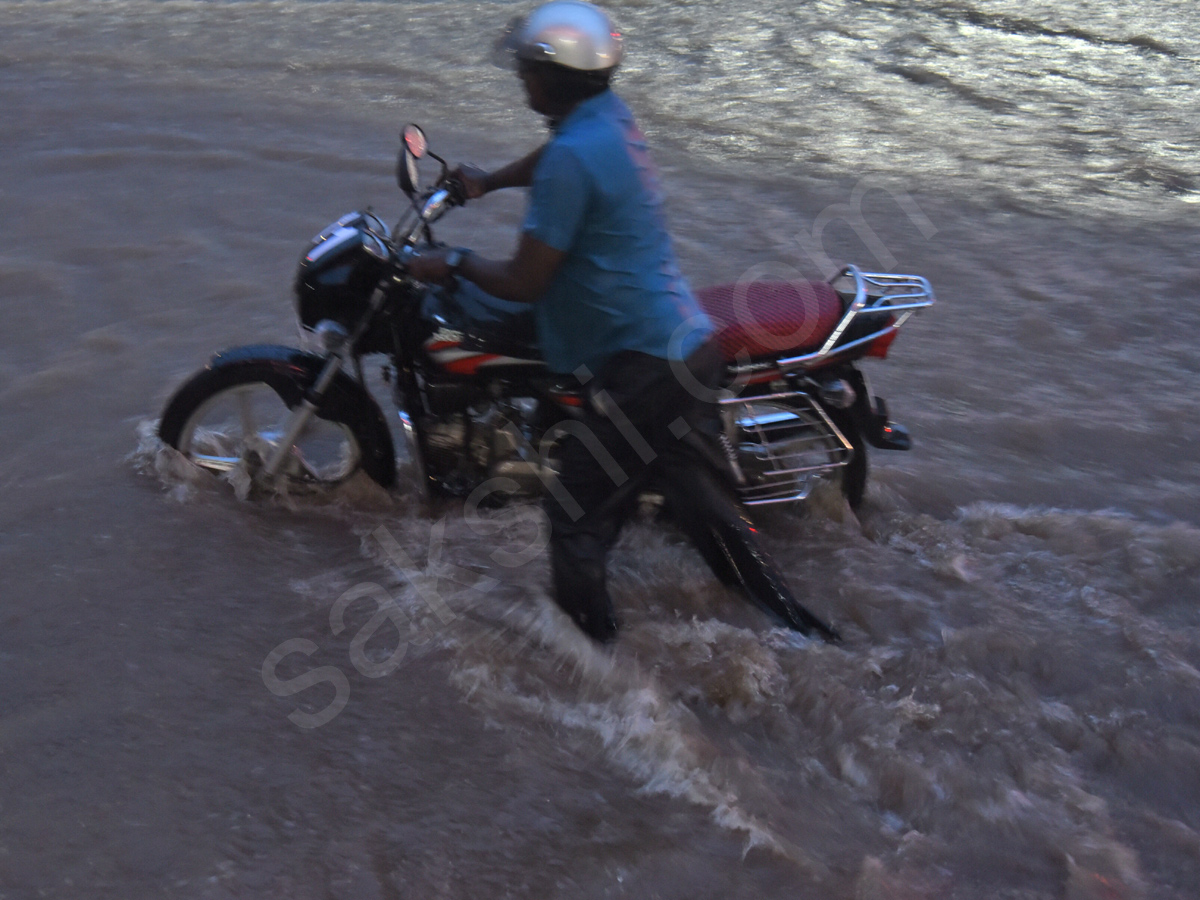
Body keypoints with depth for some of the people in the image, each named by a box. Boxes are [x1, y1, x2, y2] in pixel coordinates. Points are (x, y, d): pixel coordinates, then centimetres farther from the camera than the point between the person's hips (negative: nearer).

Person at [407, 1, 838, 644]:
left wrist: (453, 264, -1)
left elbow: (524, 283, -17)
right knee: (699, 496, 22)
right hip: (688, 343, 10)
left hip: (640, 368, -10)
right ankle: (792, 619, 31)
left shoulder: (573, 156, -20)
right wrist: (487, 182, 43)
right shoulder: (612, 115, 8)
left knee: (576, 517, 2)